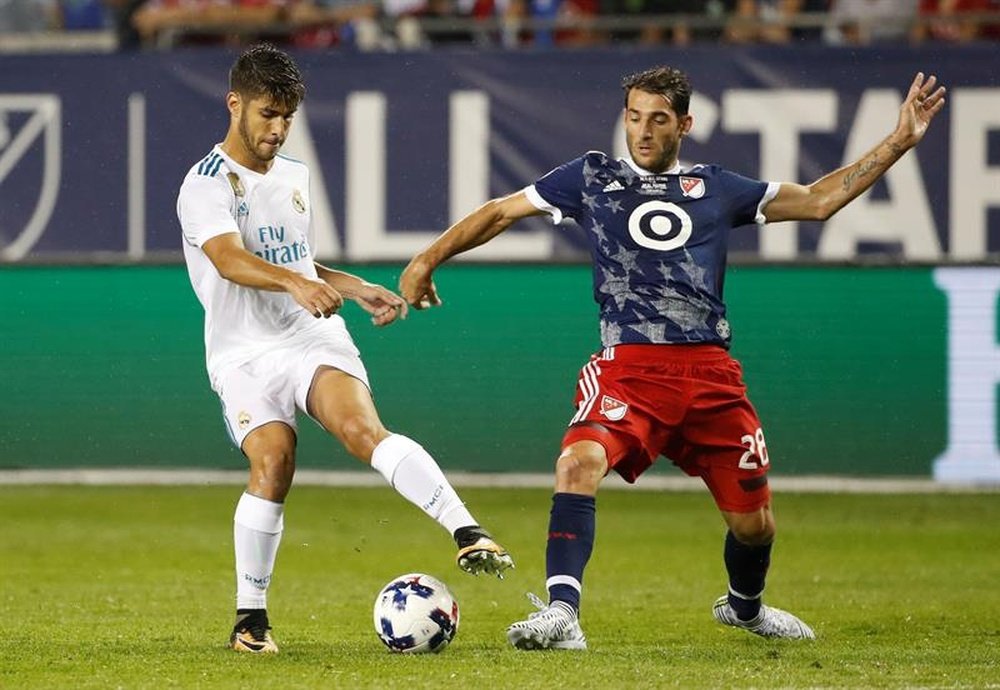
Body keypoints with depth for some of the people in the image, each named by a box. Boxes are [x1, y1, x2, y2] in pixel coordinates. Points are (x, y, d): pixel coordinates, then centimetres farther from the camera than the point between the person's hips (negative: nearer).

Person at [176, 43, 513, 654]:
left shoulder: (294, 175, 19)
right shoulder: (207, 183, -4)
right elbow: (229, 259, -23)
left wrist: (359, 289, 20)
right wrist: (295, 283, -39)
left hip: (315, 336, 3)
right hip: (245, 350, -3)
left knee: (362, 428, -24)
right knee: (273, 460, -24)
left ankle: (468, 534, -43)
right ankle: (250, 616, -7)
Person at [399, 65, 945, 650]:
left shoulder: (716, 188, 17)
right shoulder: (593, 177, 14)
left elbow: (819, 200, 22)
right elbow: (502, 211, 20)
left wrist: (899, 142, 18)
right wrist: (428, 259, 12)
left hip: (712, 373, 2)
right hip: (629, 366, -2)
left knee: (753, 521, 6)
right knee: (580, 462, -31)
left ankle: (745, 606, 39)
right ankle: (561, 613, -33)